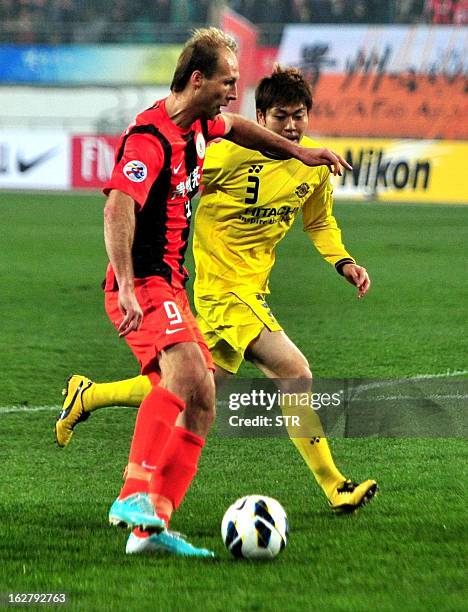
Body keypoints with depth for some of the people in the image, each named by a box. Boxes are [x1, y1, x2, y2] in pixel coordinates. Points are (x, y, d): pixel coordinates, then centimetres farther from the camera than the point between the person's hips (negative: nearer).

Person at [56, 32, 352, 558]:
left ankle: (152, 527, 3)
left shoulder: (198, 126, 13)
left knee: (201, 404, 5)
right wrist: (127, 289, -41)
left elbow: (235, 127, 38)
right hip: (144, 286, -10)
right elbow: (118, 208, -31)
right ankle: (134, 495, -38)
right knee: (186, 371, -32)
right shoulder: (150, 138, -18)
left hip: (170, 286, 10)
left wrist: (298, 152, 38)